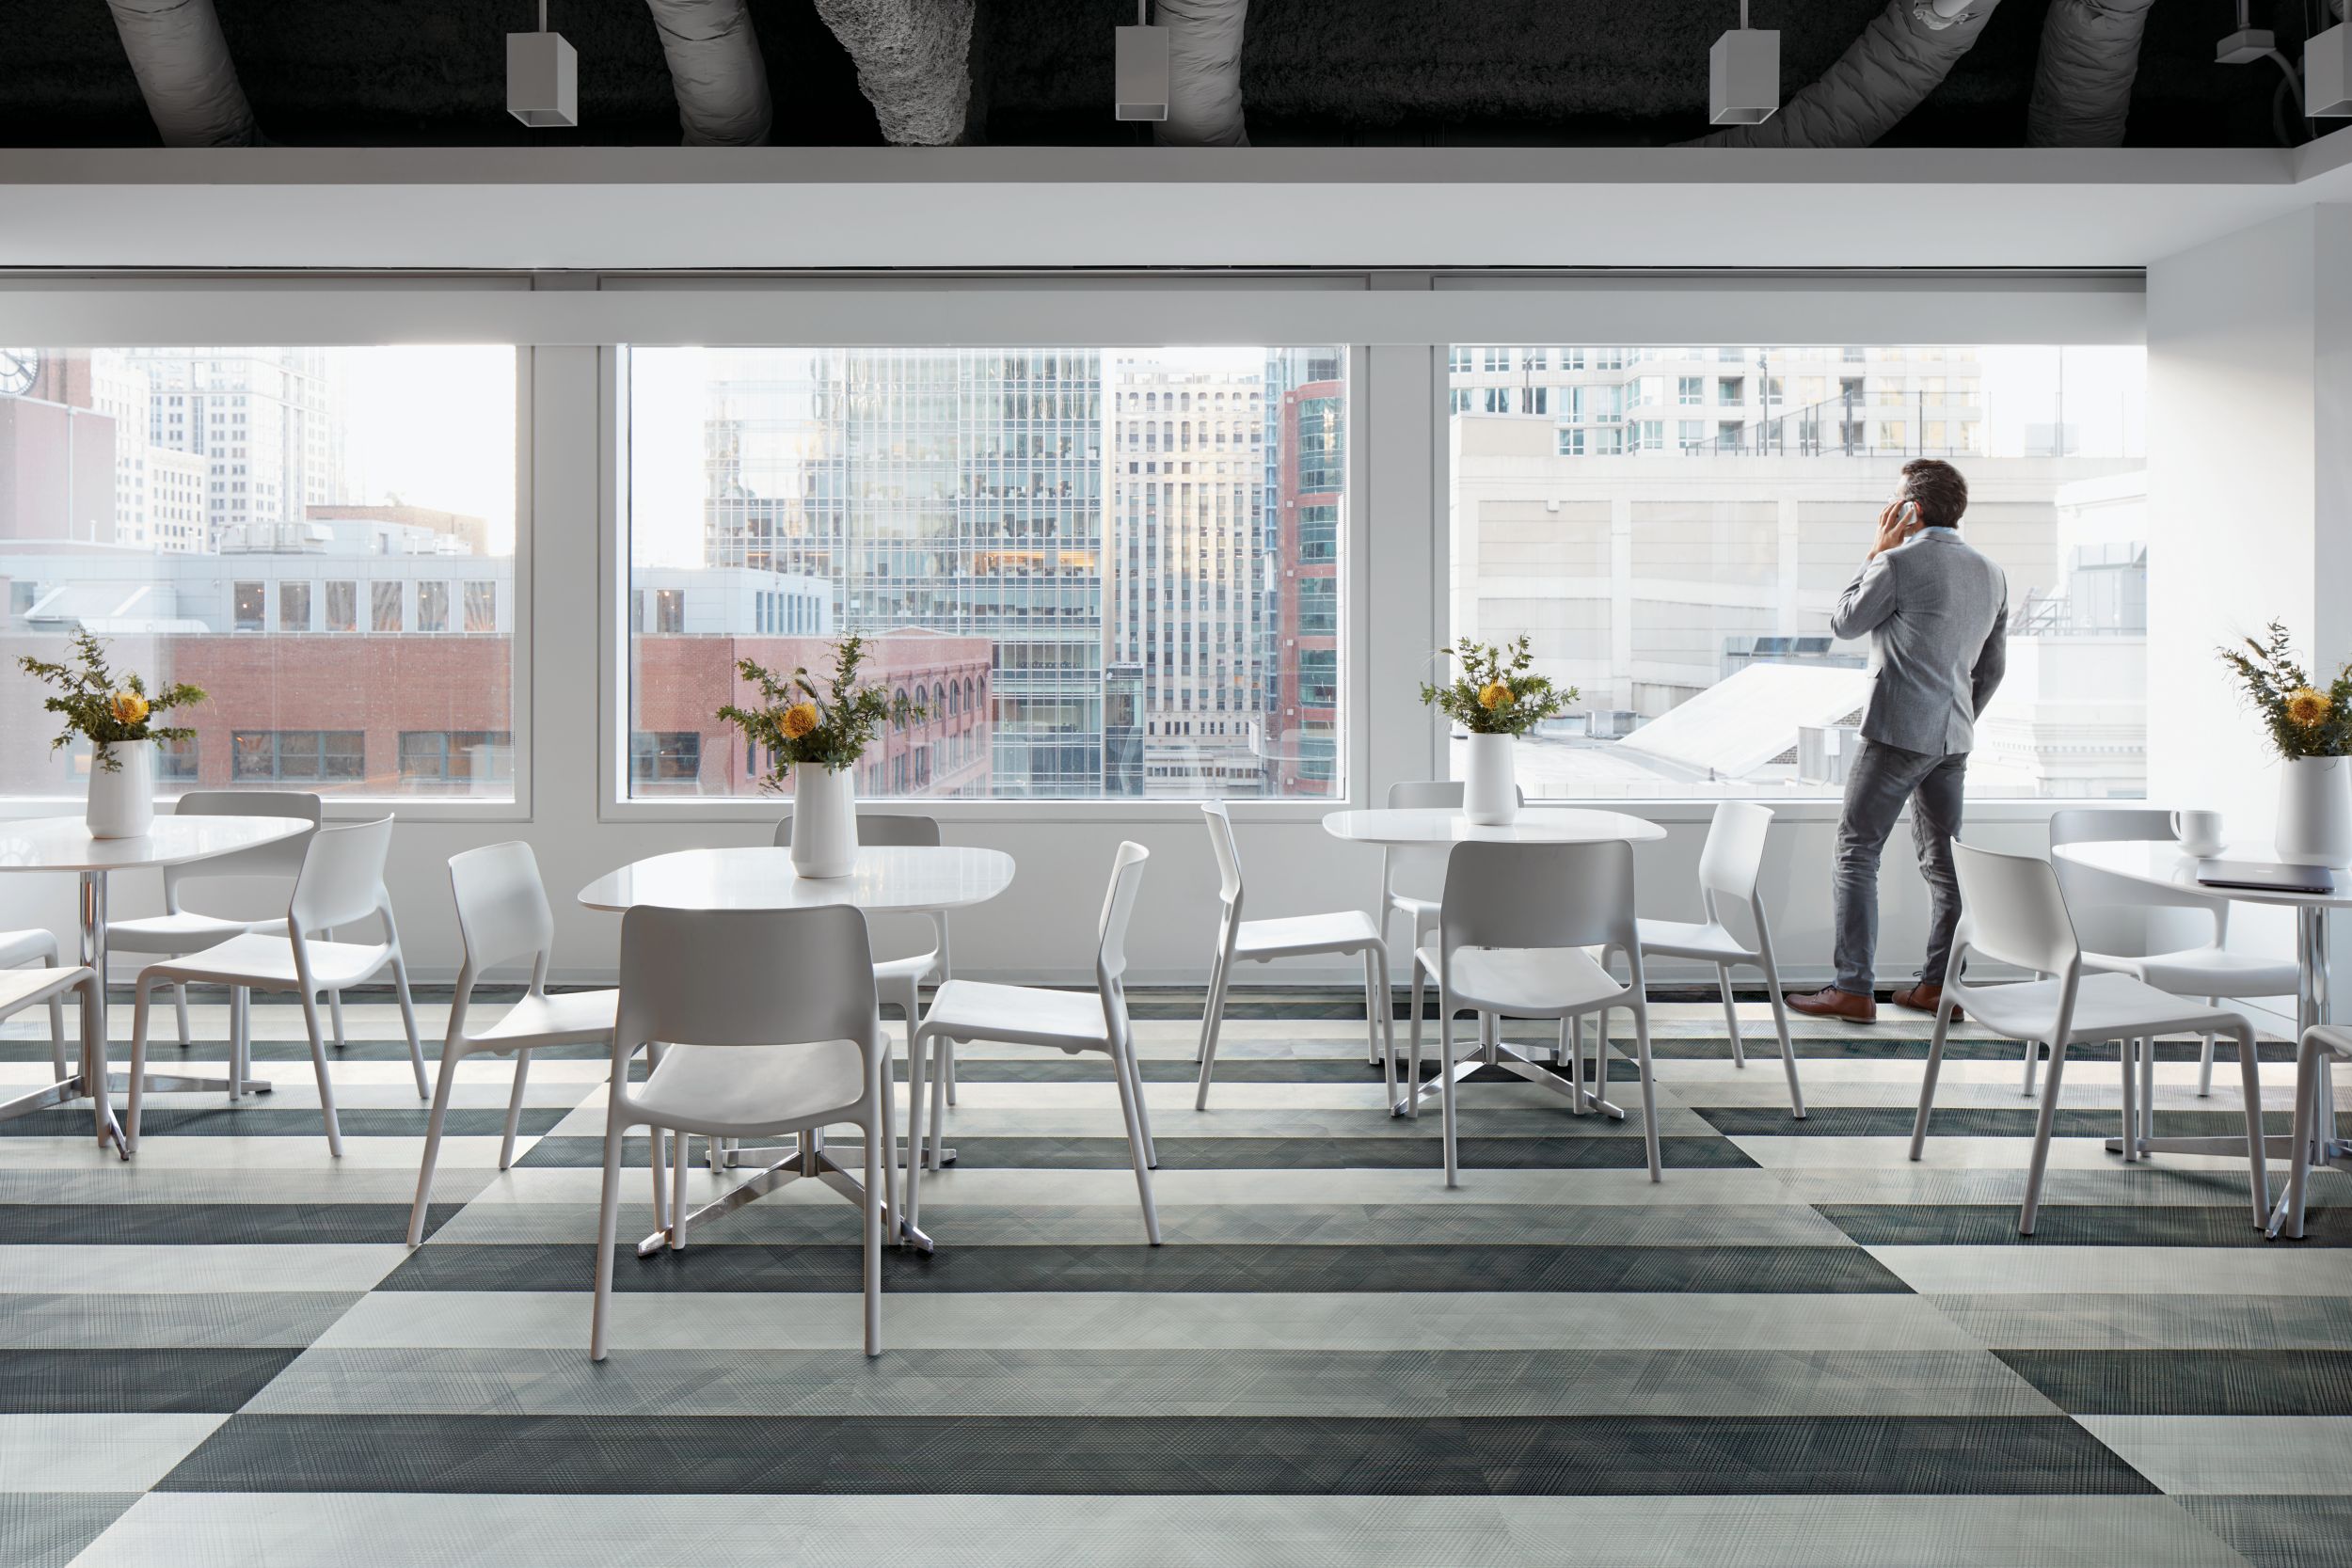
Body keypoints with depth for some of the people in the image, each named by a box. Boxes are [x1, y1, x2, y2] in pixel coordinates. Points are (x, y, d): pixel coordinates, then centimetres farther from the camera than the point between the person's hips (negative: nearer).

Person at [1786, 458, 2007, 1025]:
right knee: (1943, 858, 12)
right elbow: (1993, 667, 18)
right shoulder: (1991, 574, 12)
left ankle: (1853, 990, -5)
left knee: (1857, 852, -3)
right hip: (1954, 738, 8)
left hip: (1898, 732, -7)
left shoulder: (1899, 563, -12)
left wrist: (1875, 554, 8)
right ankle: (1941, 983, 16)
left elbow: (1843, 623, 2)